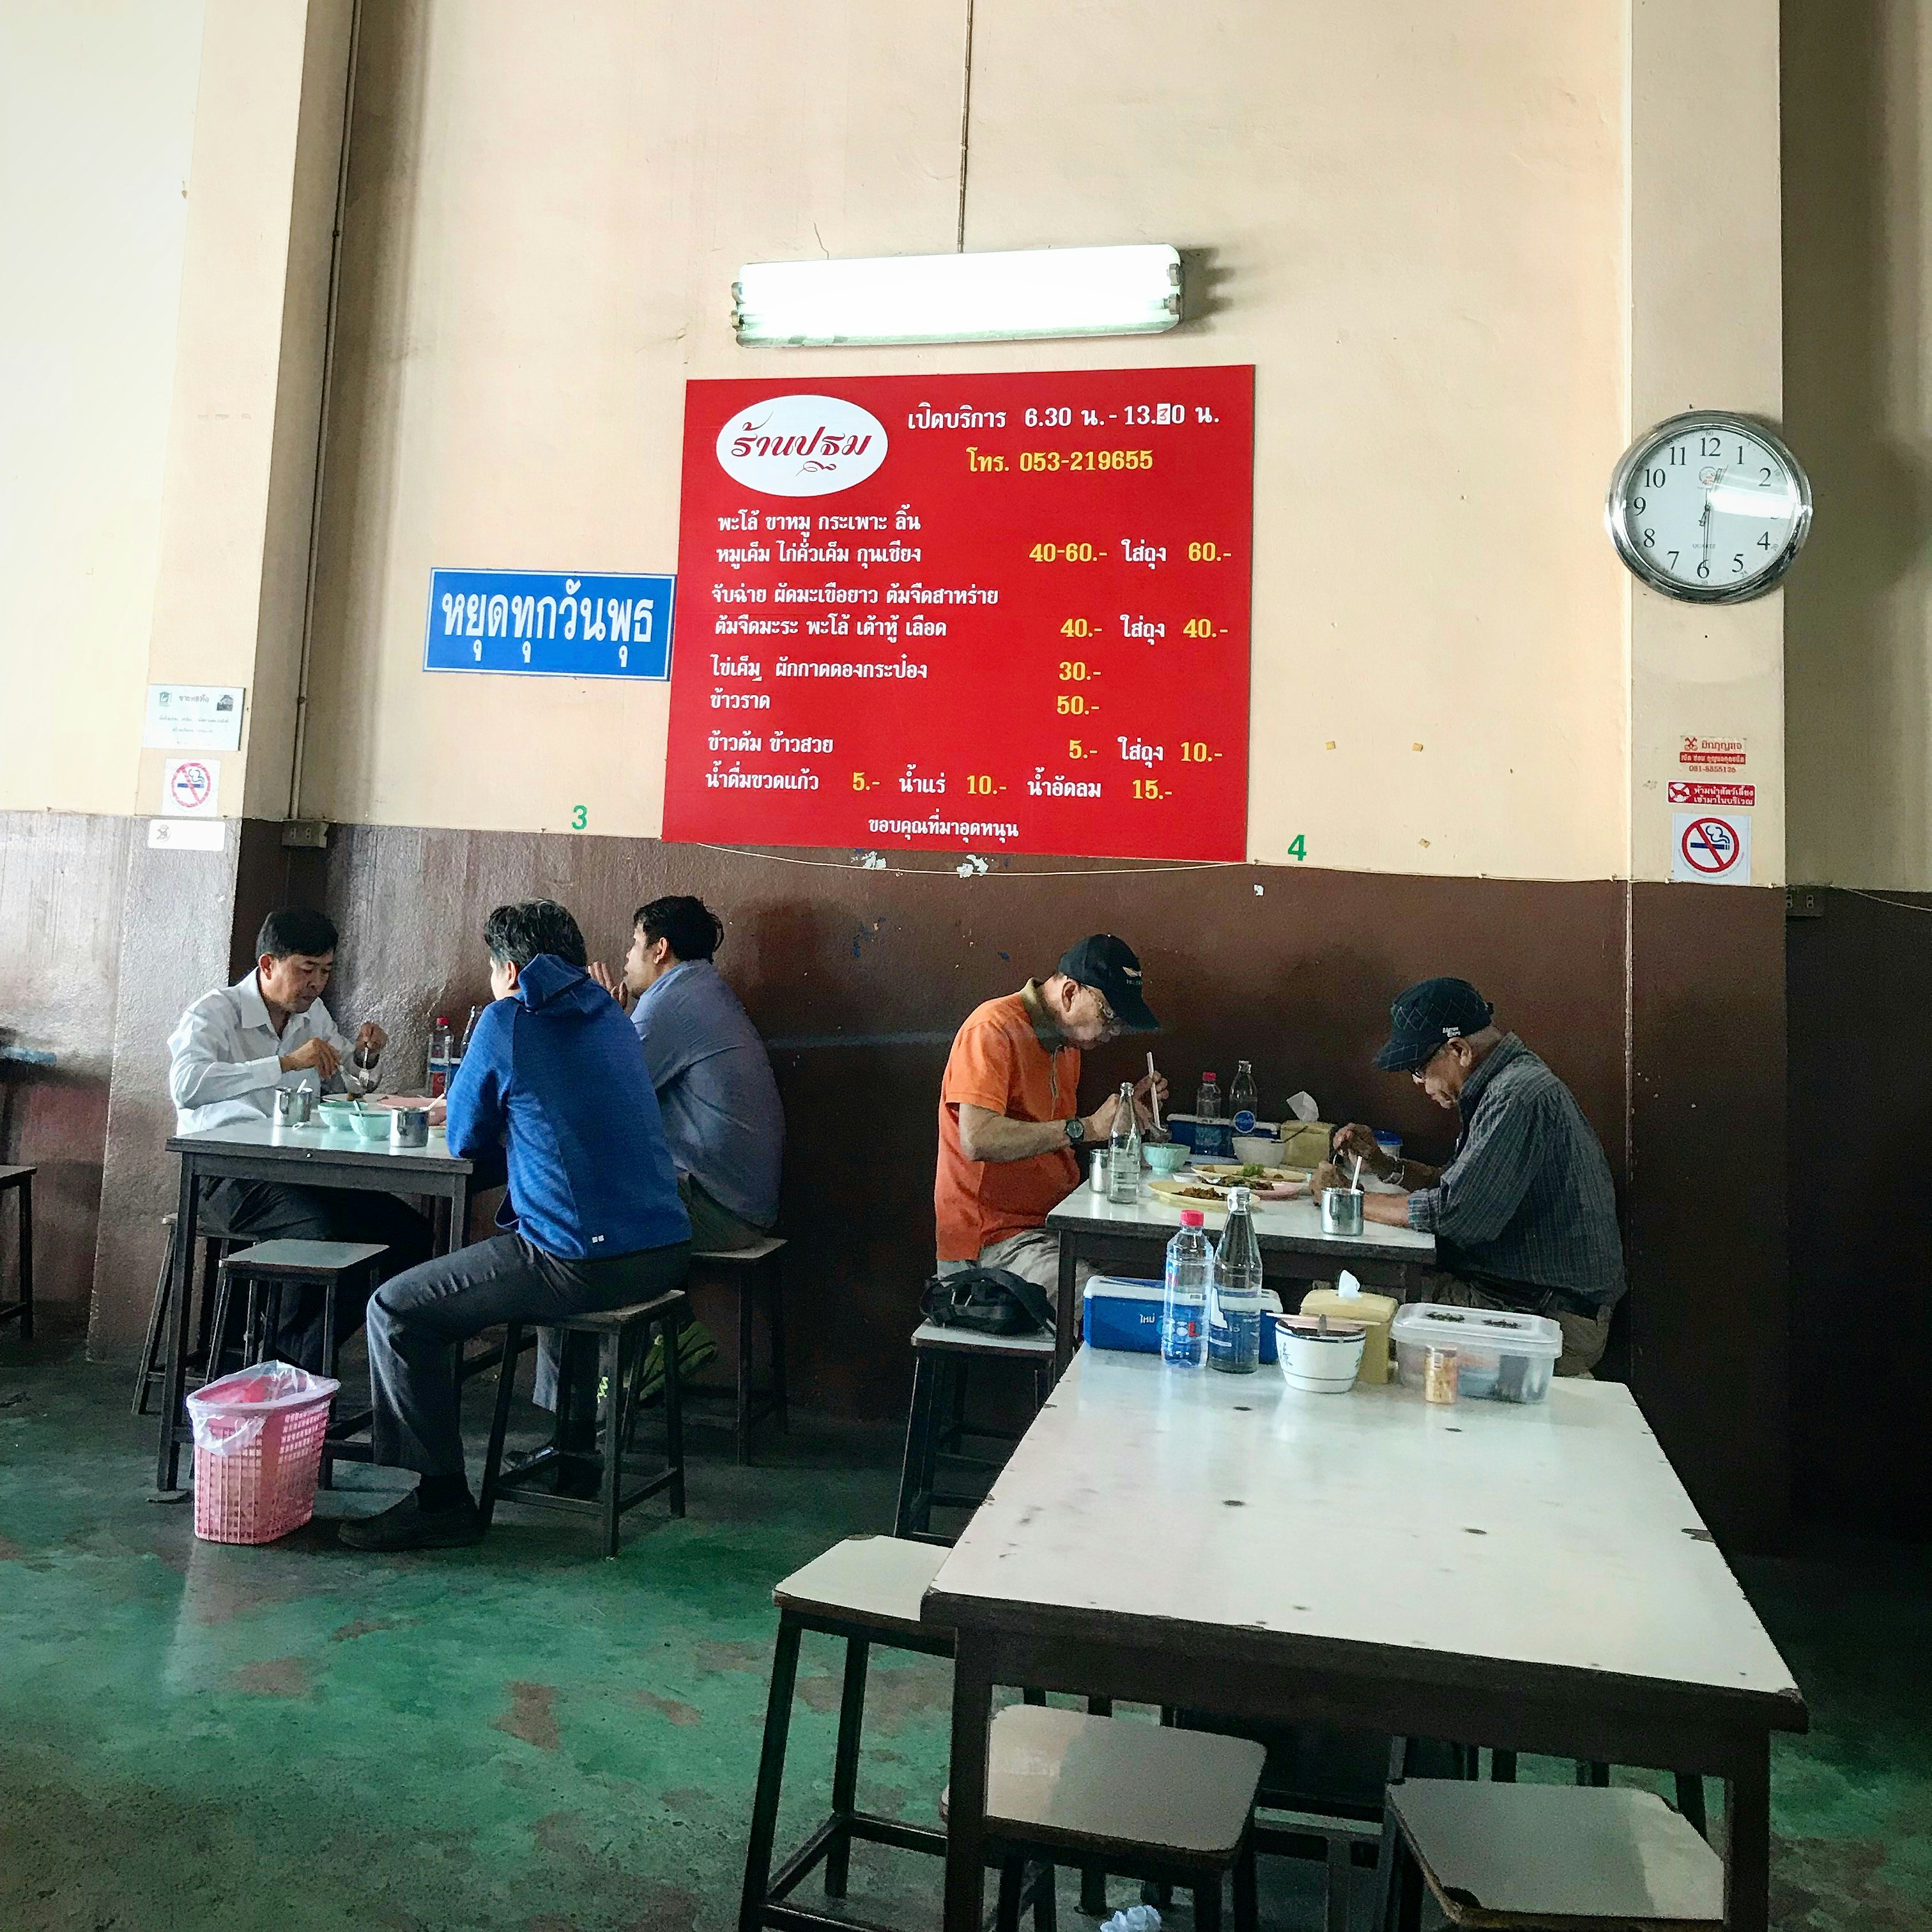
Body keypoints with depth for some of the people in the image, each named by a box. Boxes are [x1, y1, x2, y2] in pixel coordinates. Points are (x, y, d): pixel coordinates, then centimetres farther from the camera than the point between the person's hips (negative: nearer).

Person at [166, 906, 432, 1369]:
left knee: (409, 1231, -15)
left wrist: (365, 1055, 10)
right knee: (323, 1231, -35)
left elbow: (343, 1087, 33)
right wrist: (286, 1062, -28)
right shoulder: (215, 1012, -4)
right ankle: (293, 1372, -14)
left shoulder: (314, 1015, 17)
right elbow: (186, 1086, -25)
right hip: (230, 1176, -7)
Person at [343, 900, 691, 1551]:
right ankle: (575, 1443, 44)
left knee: (397, 1310, 2)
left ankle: (441, 1498, 4)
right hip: (665, 1251, 8)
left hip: (586, 1263, -8)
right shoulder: (611, 1018, 17)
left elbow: (465, 1140, 7)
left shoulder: (507, 1022, -3)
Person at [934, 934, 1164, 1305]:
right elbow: (979, 1140, -28)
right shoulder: (994, 1029, -14)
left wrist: (1124, 1110, 6)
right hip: (994, 1236, -9)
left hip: (1055, 1225, 9)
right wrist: (1088, 1127, -25)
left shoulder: (1068, 1040, 14)